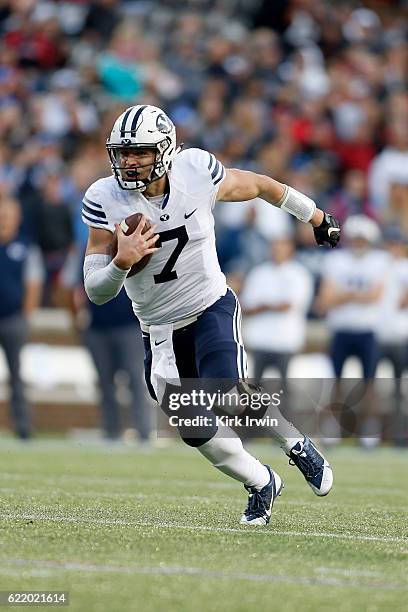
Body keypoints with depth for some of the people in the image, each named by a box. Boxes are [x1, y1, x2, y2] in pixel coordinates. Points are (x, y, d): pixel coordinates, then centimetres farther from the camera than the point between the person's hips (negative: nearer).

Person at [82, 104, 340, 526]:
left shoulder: (197, 172, -17)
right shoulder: (105, 201, -17)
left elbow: (258, 186, 4)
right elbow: (96, 292, -16)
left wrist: (313, 215, 19)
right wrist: (122, 261, -37)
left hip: (213, 307, -2)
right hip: (160, 330, 2)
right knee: (196, 431, -1)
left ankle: (297, 445, 7)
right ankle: (261, 483, 27)